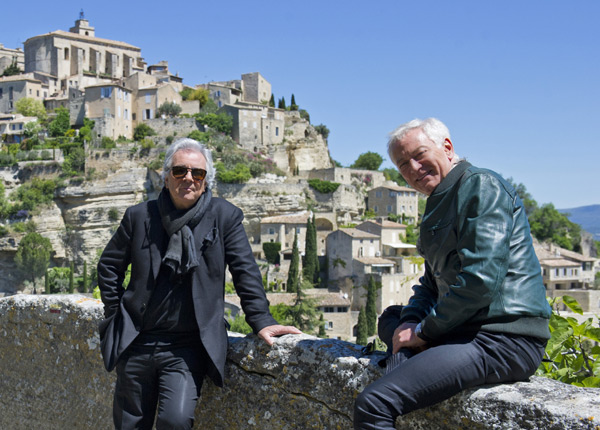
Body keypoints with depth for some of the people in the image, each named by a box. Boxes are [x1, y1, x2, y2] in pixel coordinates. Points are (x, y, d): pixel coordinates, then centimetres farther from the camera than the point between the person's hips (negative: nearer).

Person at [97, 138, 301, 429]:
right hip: (136, 343, 2)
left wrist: (261, 321, -11)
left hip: (187, 349, -2)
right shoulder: (140, 216, 4)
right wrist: (115, 313, 9)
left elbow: (245, 271, -2)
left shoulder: (225, 216, 0)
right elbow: (109, 266, 15)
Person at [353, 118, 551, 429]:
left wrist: (424, 331, -10)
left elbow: (480, 281, -19)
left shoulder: (482, 186, -8)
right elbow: (432, 284, 25)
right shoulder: (439, 205, 22)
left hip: (504, 339, -11)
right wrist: (411, 321, 3)